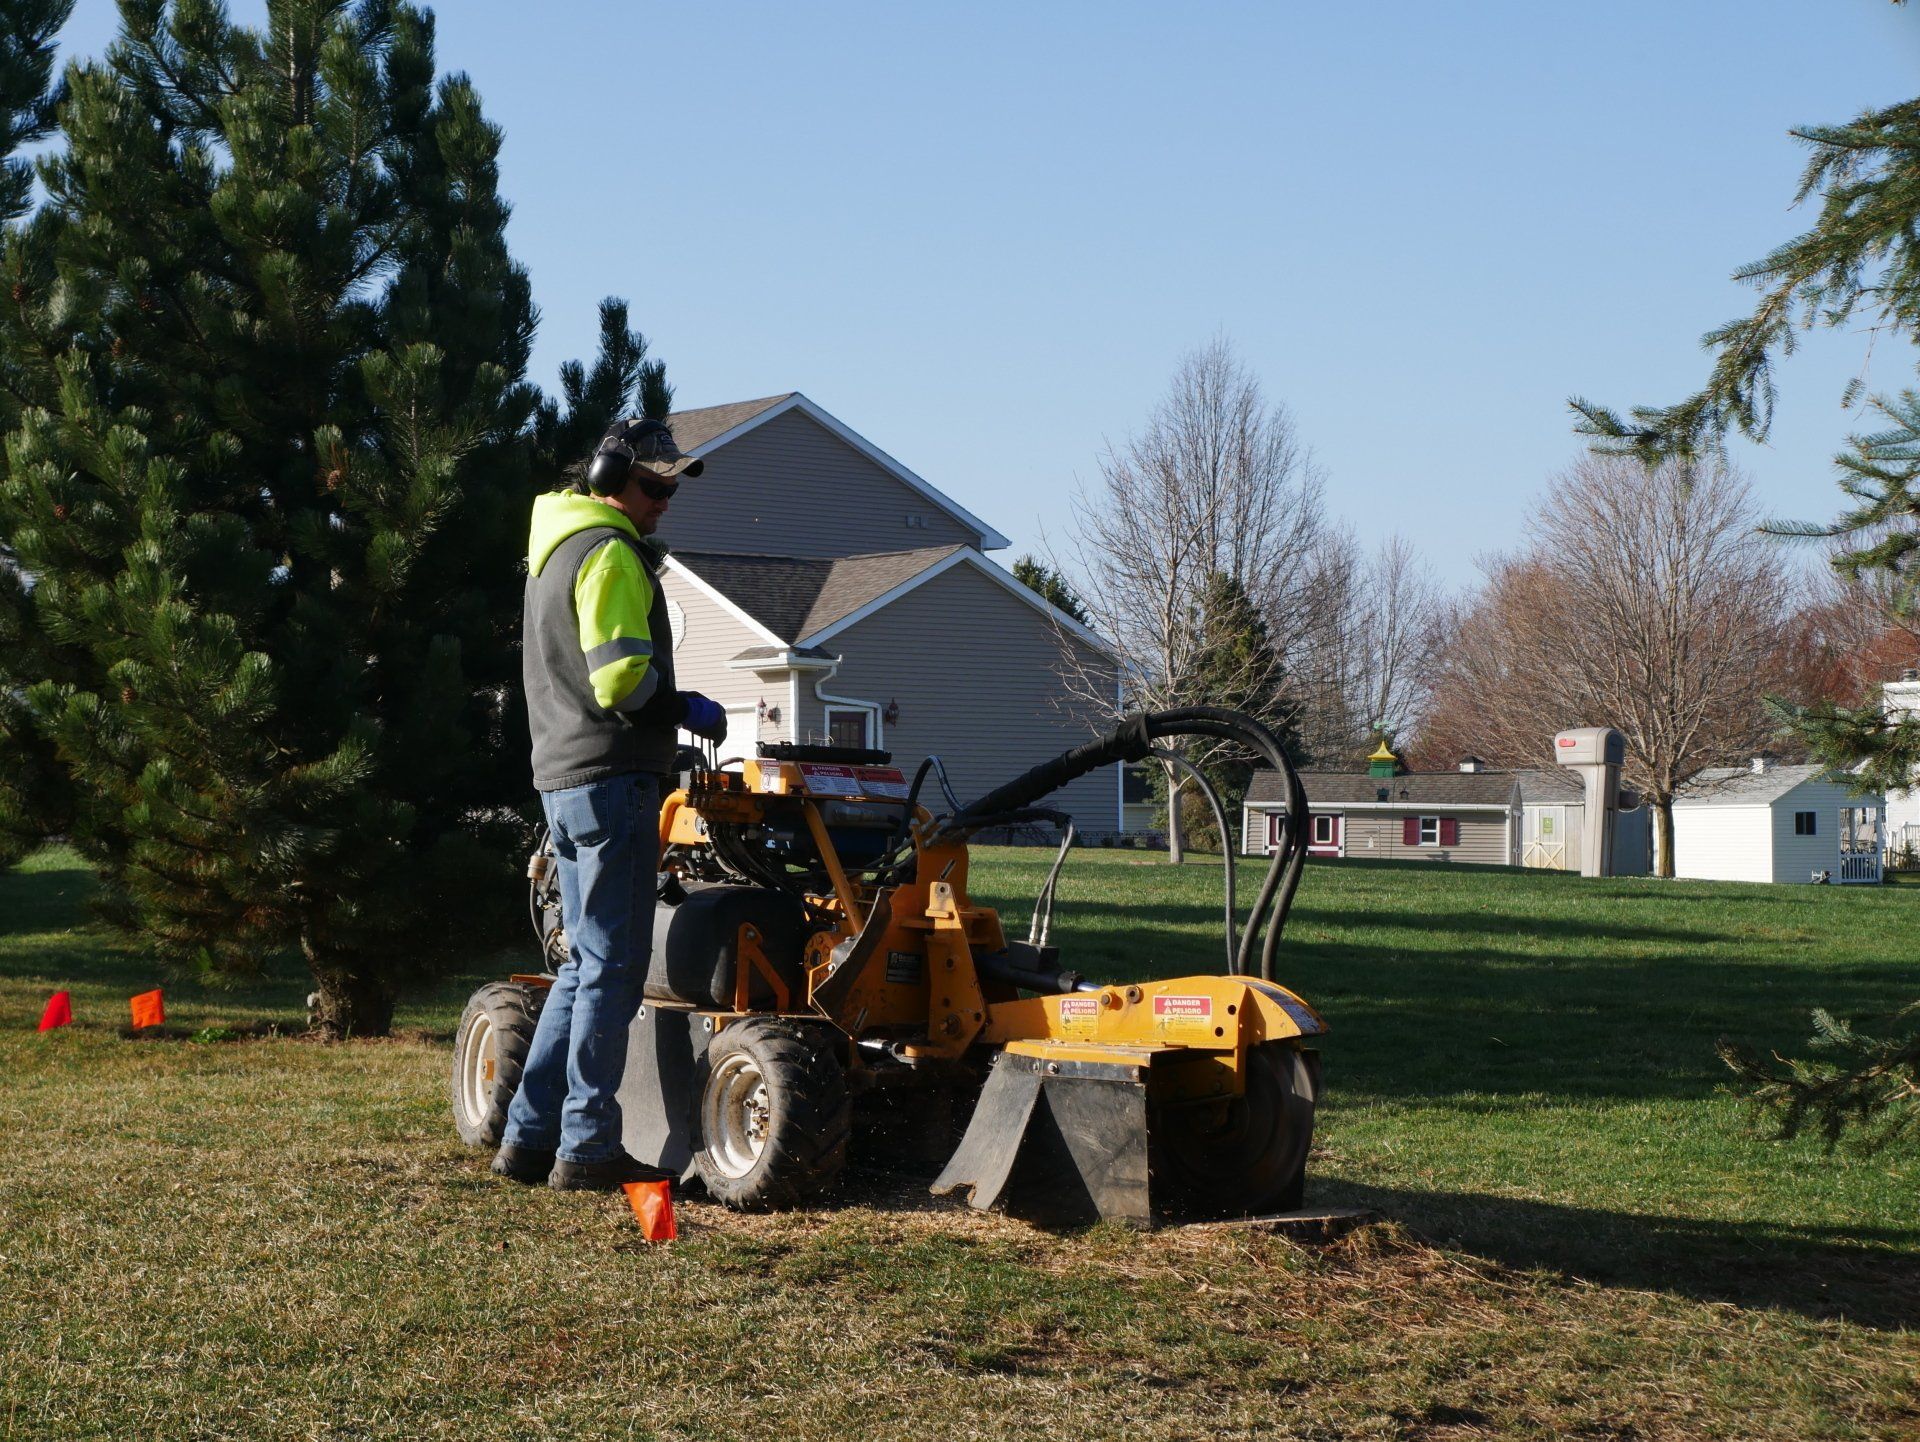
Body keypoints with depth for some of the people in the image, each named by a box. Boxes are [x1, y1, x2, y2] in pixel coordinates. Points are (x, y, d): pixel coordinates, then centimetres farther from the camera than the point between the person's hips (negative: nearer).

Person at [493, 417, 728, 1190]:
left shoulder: (555, 548, 21)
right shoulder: (610, 552, -11)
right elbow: (621, 676, -19)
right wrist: (687, 708, -5)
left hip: (563, 777, 10)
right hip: (610, 777, -10)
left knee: (587, 961, 15)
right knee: (612, 965, -5)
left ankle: (529, 1135, 15)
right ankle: (587, 1148, -3)